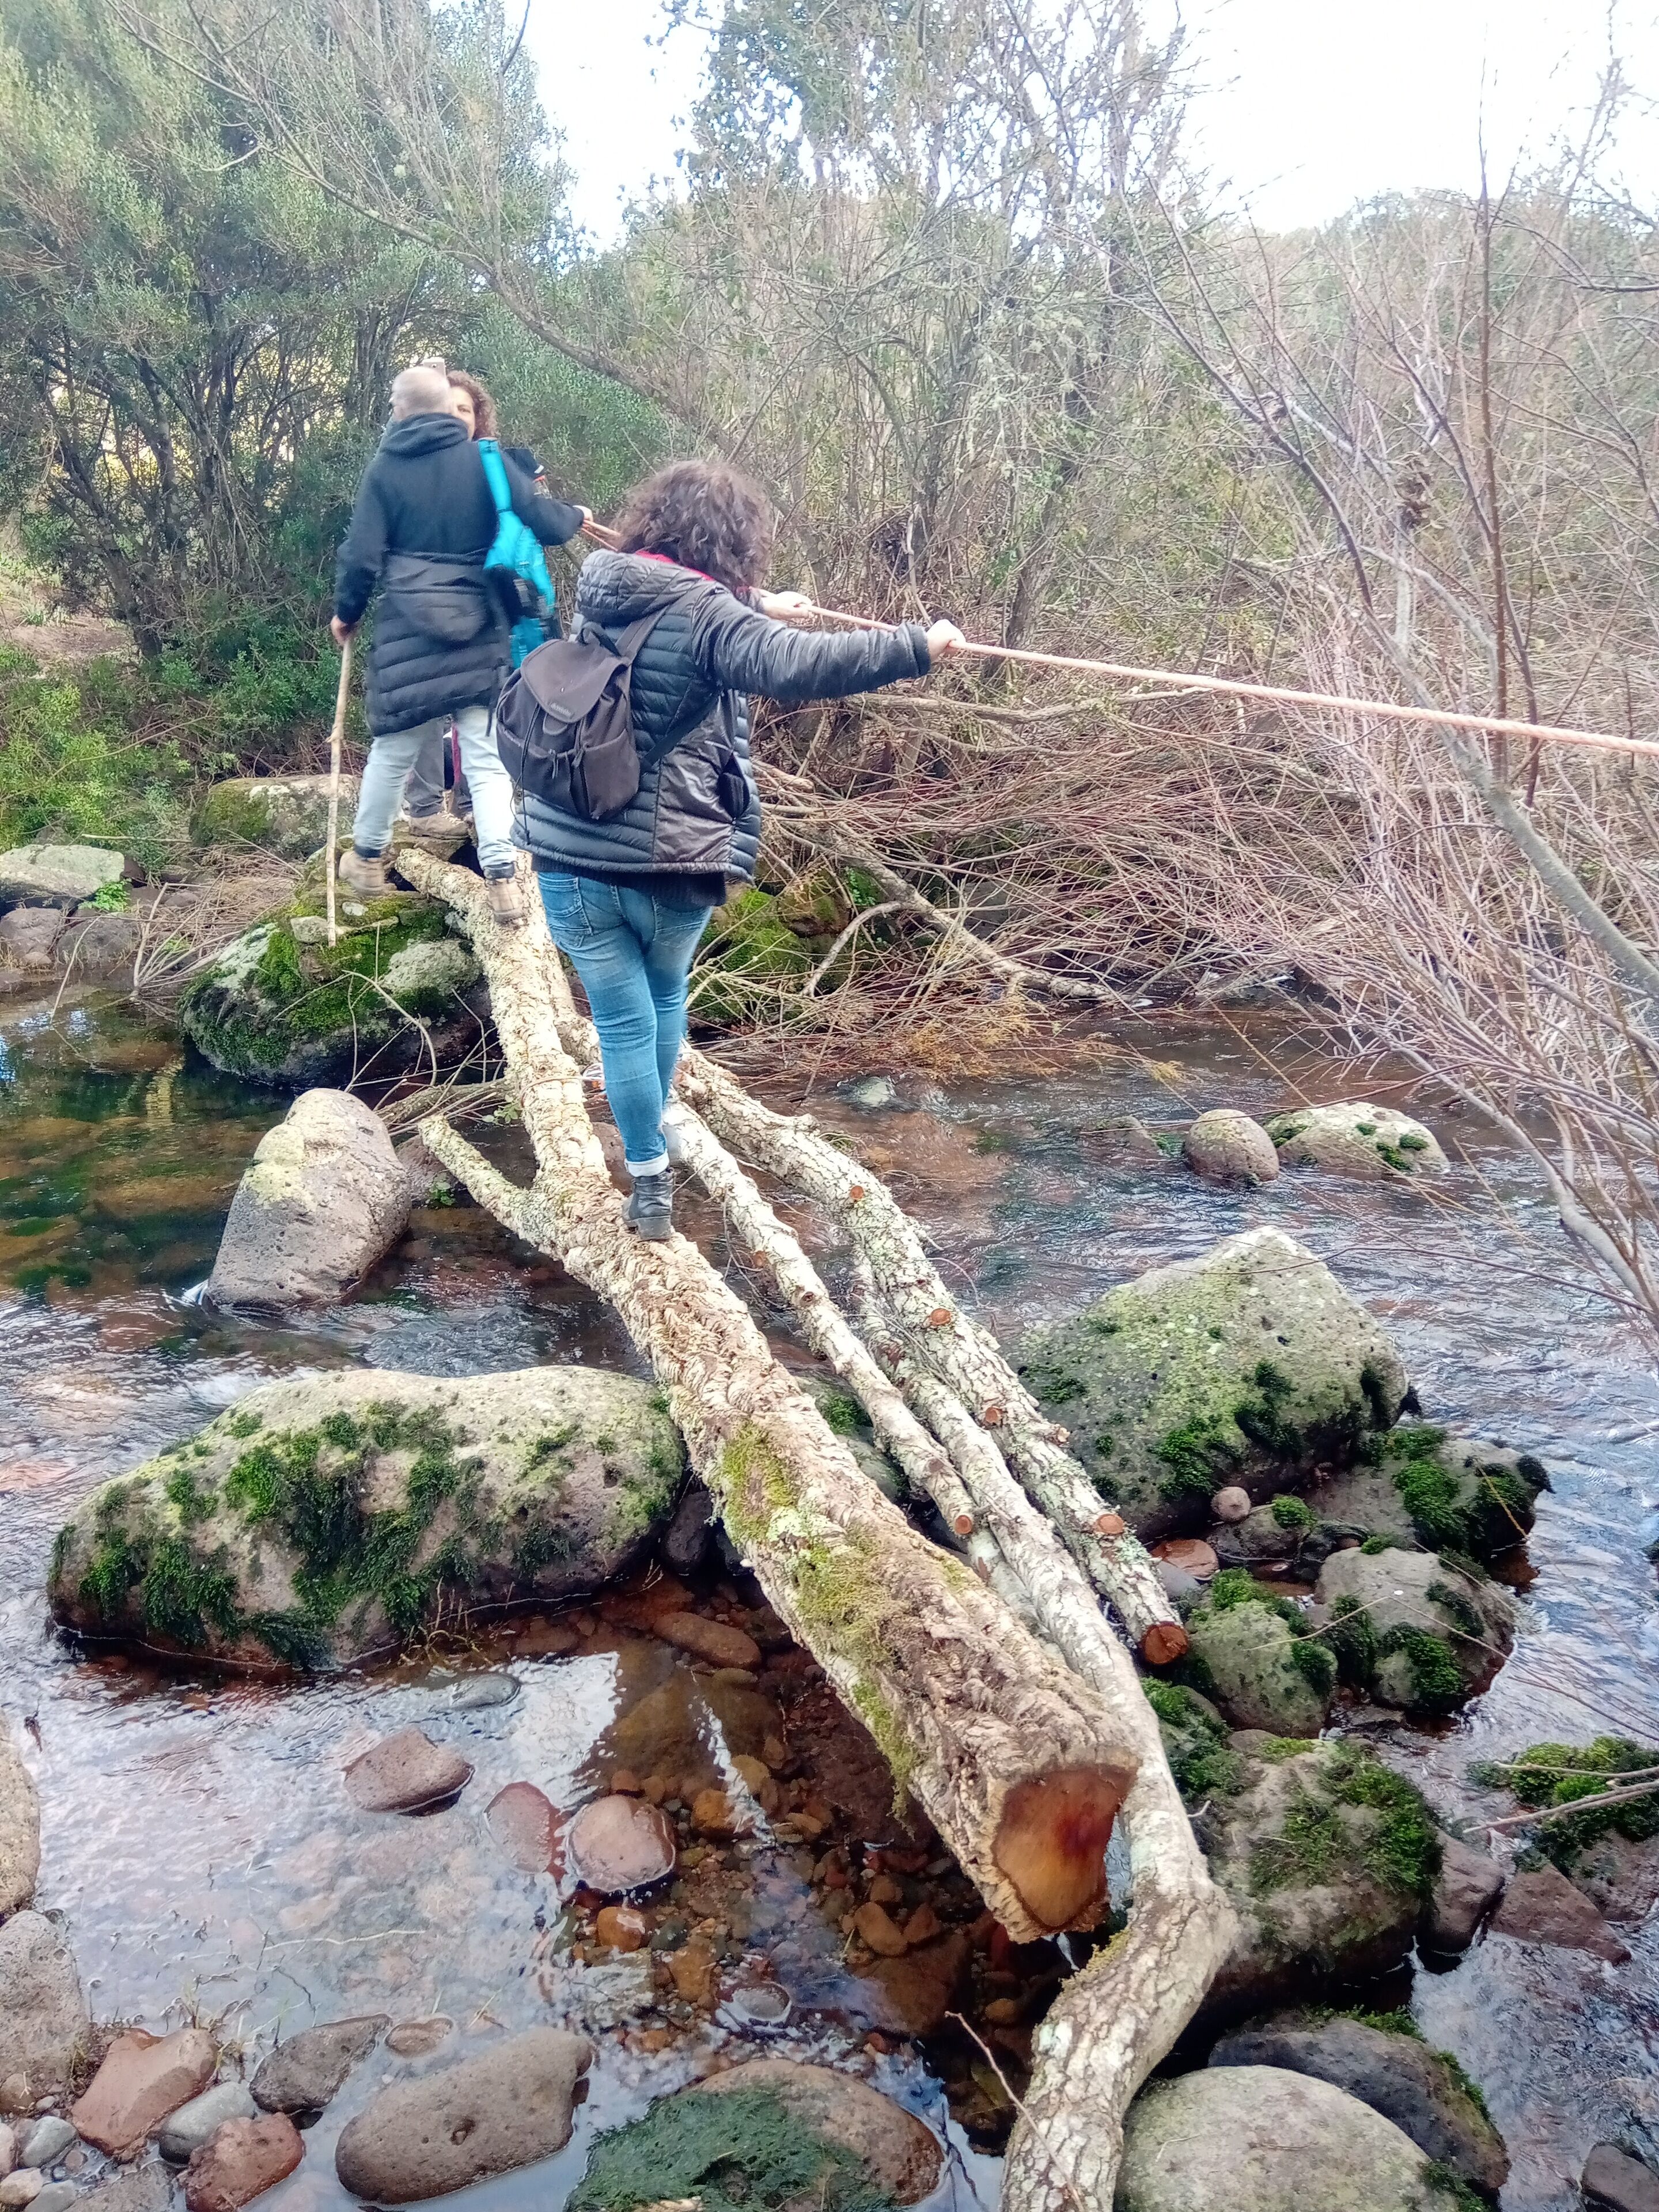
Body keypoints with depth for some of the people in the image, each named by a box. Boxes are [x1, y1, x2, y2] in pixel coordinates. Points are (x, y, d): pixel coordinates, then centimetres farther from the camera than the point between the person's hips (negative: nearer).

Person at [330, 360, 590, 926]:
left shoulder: (386, 467, 0)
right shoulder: (486, 461, -1)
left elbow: (361, 555, -1)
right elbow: (542, 521, 0)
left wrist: (346, 613, 16)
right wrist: (576, 516, 22)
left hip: (408, 634, 0)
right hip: (480, 632, 0)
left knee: (393, 749, 14)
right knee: (485, 755, 2)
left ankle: (367, 859, 29)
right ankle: (501, 879, -8)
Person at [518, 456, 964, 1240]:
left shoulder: (601, 592, 8)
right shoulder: (705, 614, -14)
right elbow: (799, 667, -30)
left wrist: (754, 604, 34)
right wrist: (916, 645, -24)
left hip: (569, 855, 4)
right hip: (667, 864, -4)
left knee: (623, 1020, 10)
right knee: (664, 997, 24)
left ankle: (650, 1182, 16)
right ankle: (653, 1133, 43)